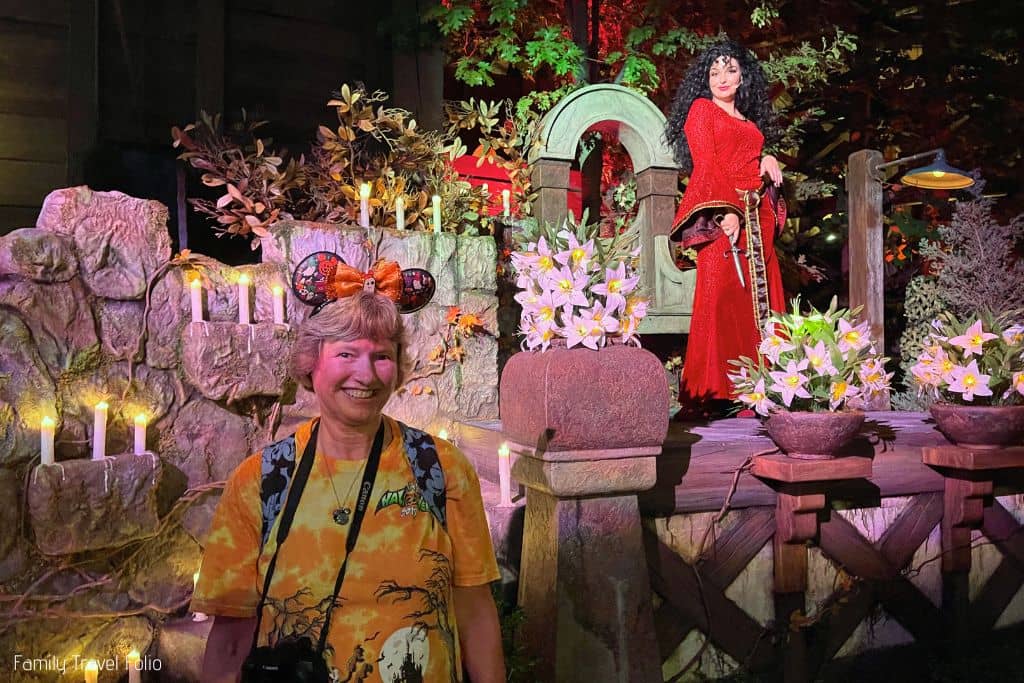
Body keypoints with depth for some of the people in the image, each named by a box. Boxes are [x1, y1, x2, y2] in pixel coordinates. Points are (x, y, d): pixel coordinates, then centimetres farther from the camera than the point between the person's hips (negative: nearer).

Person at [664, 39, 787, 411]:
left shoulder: (750, 122, 25)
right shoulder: (701, 109, 8)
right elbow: (705, 164, -5)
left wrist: (768, 163, 3)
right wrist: (726, 210, -18)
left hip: (756, 216, 7)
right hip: (722, 214, -6)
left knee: (761, 297, 0)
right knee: (722, 294, -14)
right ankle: (717, 385, -13)